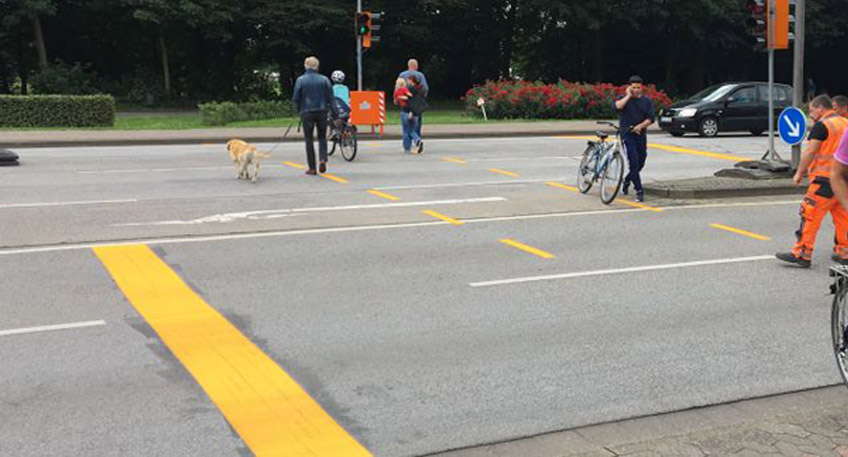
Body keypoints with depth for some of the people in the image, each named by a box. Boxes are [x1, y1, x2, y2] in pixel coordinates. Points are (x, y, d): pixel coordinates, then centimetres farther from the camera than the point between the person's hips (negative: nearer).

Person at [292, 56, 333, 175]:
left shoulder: (301, 80, -4)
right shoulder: (324, 80, -2)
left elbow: (296, 98, -1)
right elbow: (330, 97, 1)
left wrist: (299, 110, 14)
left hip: (307, 113, -1)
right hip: (322, 112, 1)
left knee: (309, 140, 6)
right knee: (322, 137, 15)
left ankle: (312, 168, 5)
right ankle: (323, 159, -9)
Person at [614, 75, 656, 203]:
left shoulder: (647, 101, 8)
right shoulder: (624, 99, 3)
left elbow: (651, 118, 0)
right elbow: (617, 106, -21)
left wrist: (640, 126, -15)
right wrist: (628, 96, -12)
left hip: (641, 134, 4)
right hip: (627, 134, -4)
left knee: (641, 163, 11)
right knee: (634, 163, -13)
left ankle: (627, 181, 38)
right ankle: (639, 191, -12)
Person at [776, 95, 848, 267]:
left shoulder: (822, 125, -10)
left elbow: (810, 152, -14)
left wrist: (799, 173, -6)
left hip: (825, 178, -8)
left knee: (811, 215, -6)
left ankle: (802, 255, -7)